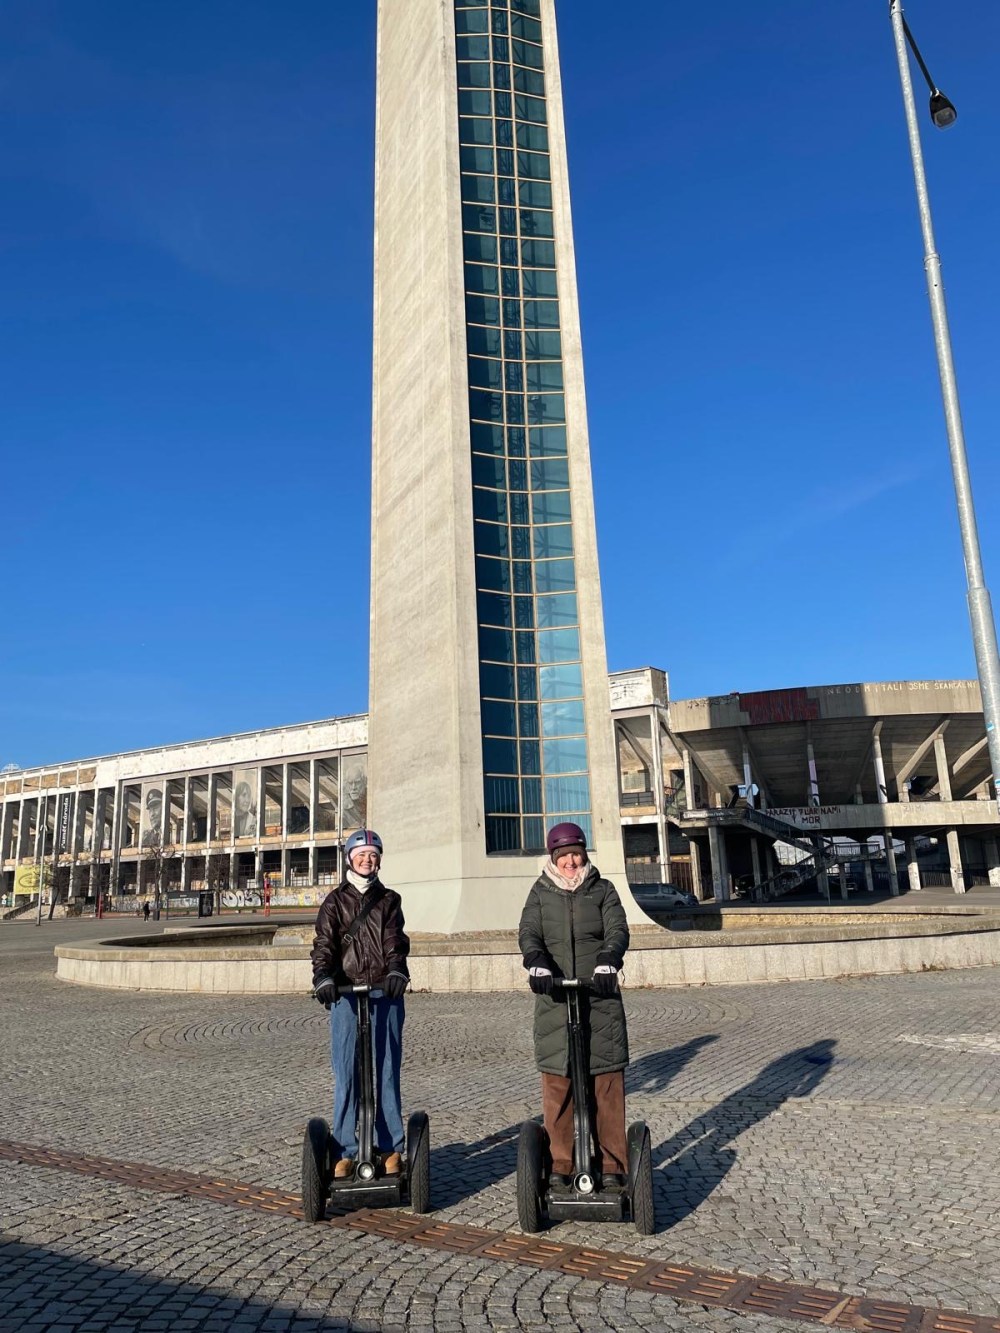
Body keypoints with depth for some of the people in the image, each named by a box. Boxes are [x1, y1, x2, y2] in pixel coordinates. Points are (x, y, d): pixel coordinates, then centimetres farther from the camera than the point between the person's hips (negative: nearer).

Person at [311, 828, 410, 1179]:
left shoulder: (389, 900, 13)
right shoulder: (335, 901, 10)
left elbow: (396, 940, -2)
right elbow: (324, 944, -3)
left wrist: (396, 970, -22)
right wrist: (323, 977, -23)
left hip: (385, 993, 1)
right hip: (346, 994, -1)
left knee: (386, 1072, 4)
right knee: (346, 1075, -1)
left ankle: (390, 1148, 15)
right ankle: (345, 1152, 8)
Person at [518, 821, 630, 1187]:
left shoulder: (602, 889, 8)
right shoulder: (541, 892, 10)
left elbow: (618, 930, -5)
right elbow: (528, 933, -3)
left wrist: (609, 960, -26)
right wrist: (537, 962, -25)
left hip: (600, 997, 0)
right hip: (554, 1000, 1)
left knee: (607, 1084, 0)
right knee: (557, 1085, 1)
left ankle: (611, 1164, 11)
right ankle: (560, 1164, 13)